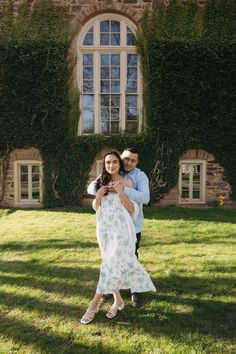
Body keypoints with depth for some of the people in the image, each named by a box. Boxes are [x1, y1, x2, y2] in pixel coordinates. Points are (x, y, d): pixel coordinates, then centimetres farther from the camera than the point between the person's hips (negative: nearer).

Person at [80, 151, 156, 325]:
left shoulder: (127, 182, -2)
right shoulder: (101, 182, 10)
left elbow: (131, 209, -6)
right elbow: (96, 207, 12)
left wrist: (120, 193, -18)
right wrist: (98, 197, -8)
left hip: (120, 227, -4)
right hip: (104, 227, 4)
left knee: (114, 263, -6)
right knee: (112, 263, 9)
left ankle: (94, 304, 5)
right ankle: (118, 299, 25)